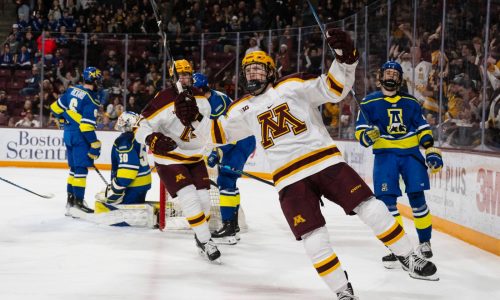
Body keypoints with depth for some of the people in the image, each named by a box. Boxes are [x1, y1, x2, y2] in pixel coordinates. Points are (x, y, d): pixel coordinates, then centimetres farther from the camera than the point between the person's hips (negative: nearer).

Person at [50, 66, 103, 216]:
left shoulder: (72, 90, 6)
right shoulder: (90, 99, -17)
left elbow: (56, 107, 15)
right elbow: (87, 125, -22)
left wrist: (63, 120, 30)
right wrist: (95, 145, -18)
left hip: (68, 133, 8)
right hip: (79, 136, -8)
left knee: (74, 167, 16)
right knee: (81, 169, -7)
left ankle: (70, 201, 22)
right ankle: (78, 203, -10)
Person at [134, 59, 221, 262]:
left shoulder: (201, 98, 0)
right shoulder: (163, 100, -21)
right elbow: (141, 127, -22)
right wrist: (153, 139, -41)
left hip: (194, 157, 6)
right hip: (169, 158, -6)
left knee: (203, 198, 3)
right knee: (189, 198, -18)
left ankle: (200, 237, 25)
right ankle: (205, 241, -11)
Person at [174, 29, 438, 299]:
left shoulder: (294, 86, 3)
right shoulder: (242, 110, 14)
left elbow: (335, 89, -5)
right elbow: (218, 134, 23)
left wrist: (345, 58, -21)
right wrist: (195, 119, 7)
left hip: (326, 162, -2)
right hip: (290, 180, 2)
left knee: (371, 209, -10)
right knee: (314, 240, -11)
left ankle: (409, 260, 5)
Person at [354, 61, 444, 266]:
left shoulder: (410, 102, 10)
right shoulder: (370, 102, 2)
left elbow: (422, 128, 12)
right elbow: (360, 131, 0)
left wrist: (431, 150, 2)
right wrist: (368, 136, -22)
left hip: (411, 153, 2)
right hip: (385, 155, -2)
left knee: (417, 197, 0)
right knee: (387, 199, -11)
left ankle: (425, 242, 15)